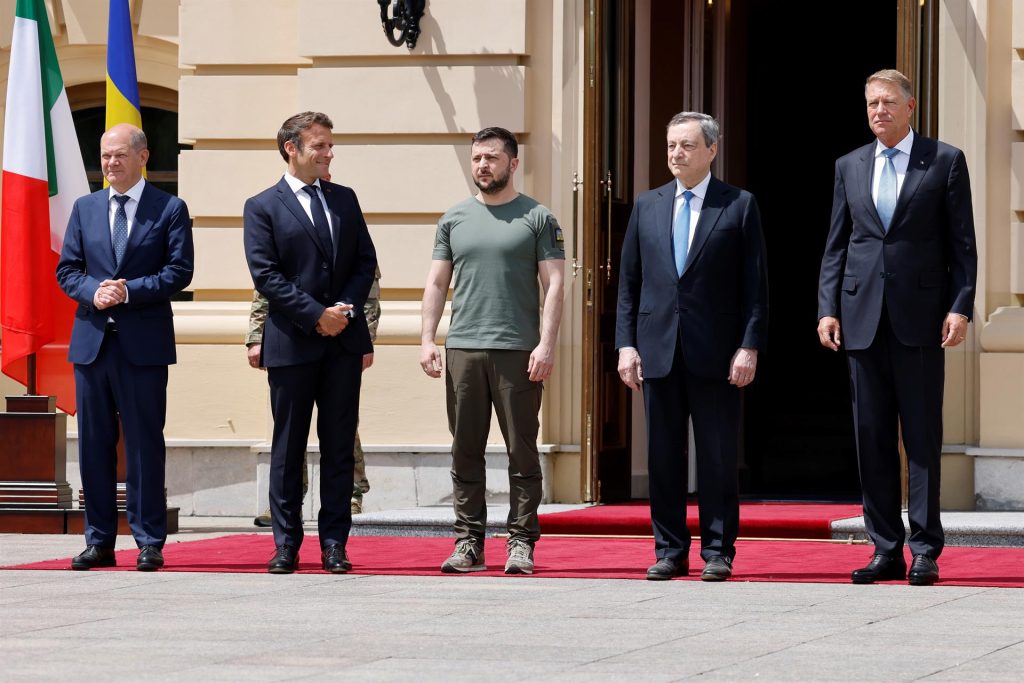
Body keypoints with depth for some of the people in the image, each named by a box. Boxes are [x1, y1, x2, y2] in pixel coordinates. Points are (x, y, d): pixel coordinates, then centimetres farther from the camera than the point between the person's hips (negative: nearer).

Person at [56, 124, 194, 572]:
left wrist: (129, 291, -16)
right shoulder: (85, 208, 13)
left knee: (145, 443, -2)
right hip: (91, 339, 4)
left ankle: (149, 543, 3)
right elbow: (67, 270, 11)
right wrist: (92, 292, -10)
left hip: (144, 344, -4)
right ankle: (99, 540, 11)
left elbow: (179, 271, -5)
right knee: (94, 443, 5)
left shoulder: (170, 210, 2)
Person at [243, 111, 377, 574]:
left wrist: (347, 310, -6)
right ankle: (286, 544, 7)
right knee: (288, 448, 2)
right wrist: (317, 315, -13)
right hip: (291, 342, -3)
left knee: (339, 445, 4)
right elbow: (266, 276, -7)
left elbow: (365, 261, 11)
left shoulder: (344, 199, 13)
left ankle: (334, 543, 7)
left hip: (344, 339, 4)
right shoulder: (262, 207, 0)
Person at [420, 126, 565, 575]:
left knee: (522, 451, -2)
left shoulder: (537, 219, 3)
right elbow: (437, 282, 14)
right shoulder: (455, 218, 14)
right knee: (466, 451, 4)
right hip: (462, 348, 3)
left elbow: (553, 284, -1)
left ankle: (521, 542, 2)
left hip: (518, 351, -3)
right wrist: (427, 340, 3)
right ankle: (468, 542, 8)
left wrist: (546, 345, -11)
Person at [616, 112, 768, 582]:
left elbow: (755, 284, -1)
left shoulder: (740, 206, 2)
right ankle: (669, 551, 11)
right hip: (658, 350, 3)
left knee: (718, 457, 0)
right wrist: (626, 344, 3)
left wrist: (749, 347, -9)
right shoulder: (646, 207, 12)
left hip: (716, 353, -3)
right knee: (663, 456, 5)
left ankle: (718, 552, 6)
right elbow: (629, 282, 12)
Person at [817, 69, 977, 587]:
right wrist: (827, 308, 3)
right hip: (863, 318, 4)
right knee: (873, 438, 4)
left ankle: (925, 550, 1)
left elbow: (963, 242, 0)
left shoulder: (945, 162, 3)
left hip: (920, 316, -4)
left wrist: (961, 307, -9)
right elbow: (836, 246, 13)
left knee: (922, 437, -2)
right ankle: (886, 550, 8)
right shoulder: (849, 167, 13)